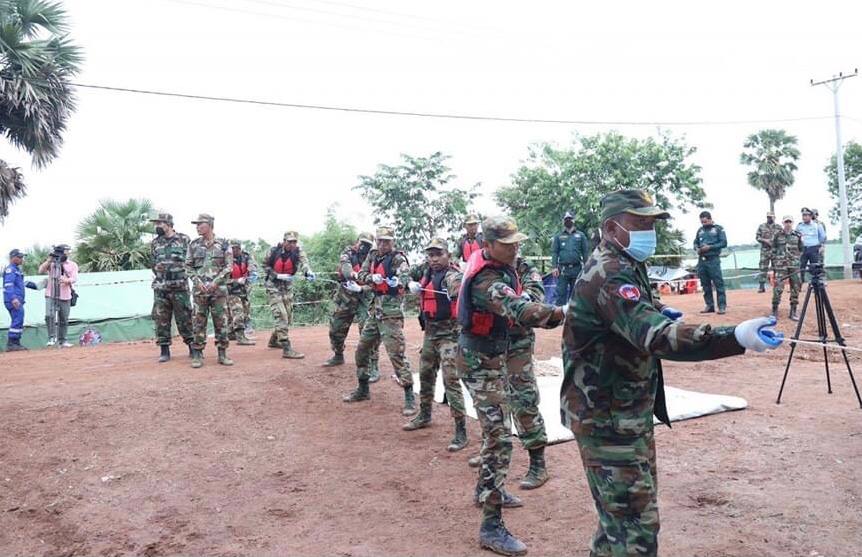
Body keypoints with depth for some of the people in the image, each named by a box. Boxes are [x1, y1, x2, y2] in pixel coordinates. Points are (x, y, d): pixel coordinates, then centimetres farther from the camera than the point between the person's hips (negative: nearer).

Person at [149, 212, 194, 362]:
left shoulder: (184, 240, 1)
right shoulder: (154, 243, 11)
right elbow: (153, 263, 18)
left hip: (180, 287, -3)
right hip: (160, 288, 3)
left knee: (185, 318, 1)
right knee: (161, 319, 2)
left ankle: (192, 347, 12)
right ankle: (164, 351, 10)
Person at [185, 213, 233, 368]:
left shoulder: (223, 244, 3)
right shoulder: (194, 245, 8)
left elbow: (229, 266, -1)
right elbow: (188, 266, 9)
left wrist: (216, 282, -11)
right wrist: (198, 281, -6)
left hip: (219, 289, -1)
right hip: (199, 289, 1)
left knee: (221, 321, 2)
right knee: (199, 322, 2)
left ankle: (222, 354, 10)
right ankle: (197, 355, 8)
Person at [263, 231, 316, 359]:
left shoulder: (298, 252, -9)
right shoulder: (274, 251, -12)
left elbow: (303, 262, -27)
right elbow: (266, 266, -2)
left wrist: (308, 272, -49)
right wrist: (278, 276, -18)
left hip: (287, 287, 5)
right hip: (273, 287, -4)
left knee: (288, 316, 15)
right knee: (281, 316, -15)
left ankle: (274, 340, 38)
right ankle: (287, 349, -18)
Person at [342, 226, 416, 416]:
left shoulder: (398, 258, -8)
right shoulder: (373, 255, 11)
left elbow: (405, 276, -24)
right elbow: (361, 275, 5)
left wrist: (398, 281, -46)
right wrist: (372, 278, -16)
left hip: (391, 313, -7)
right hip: (375, 311, 7)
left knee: (396, 354, -12)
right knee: (362, 350, 14)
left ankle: (409, 397, -6)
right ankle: (363, 390, 31)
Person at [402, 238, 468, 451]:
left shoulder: (453, 275, -17)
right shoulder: (426, 271, 7)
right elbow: (410, 277, 26)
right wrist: (411, 284, 4)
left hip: (449, 333, -8)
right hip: (430, 330, 8)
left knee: (451, 380, -12)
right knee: (425, 374, 22)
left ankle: (461, 432, -7)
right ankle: (424, 415, 43)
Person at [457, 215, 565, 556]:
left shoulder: (499, 266, 3)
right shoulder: (486, 281, -28)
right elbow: (520, 310, -45)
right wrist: (561, 312, -58)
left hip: (492, 358, 10)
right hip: (480, 363, -10)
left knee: (496, 428, 23)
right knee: (499, 438, -12)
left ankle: (487, 489, 41)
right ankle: (491, 527, -9)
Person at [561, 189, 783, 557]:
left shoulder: (625, 265, 12)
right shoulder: (609, 274, -23)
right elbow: (654, 335, -38)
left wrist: (655, 309, 8)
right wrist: (736, 338, -47)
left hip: (627, 412, 11)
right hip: (607, 418, -11)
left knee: (625, 511, 24)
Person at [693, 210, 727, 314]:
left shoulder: (718, 229, 2)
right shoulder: (700, 230, 16)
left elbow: (724, 243, -5)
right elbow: (695, 242, 22)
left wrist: (710, 247, -14)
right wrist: (697, 248, 0)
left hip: (713, 259, -5)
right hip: (702, 260, 5)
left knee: (718, 283, -7)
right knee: (705, 284, 8)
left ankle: (722, 306, -5)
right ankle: (709, 305, 16)